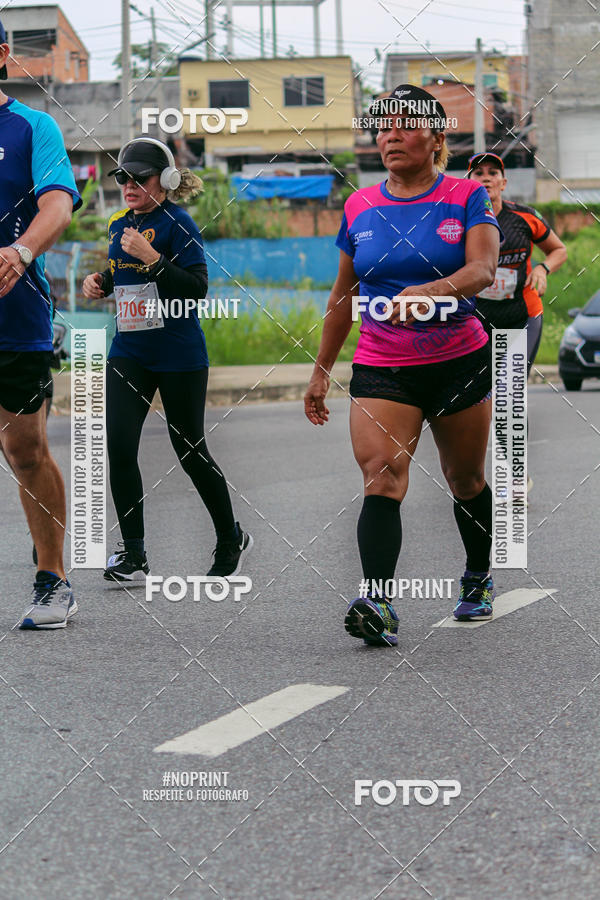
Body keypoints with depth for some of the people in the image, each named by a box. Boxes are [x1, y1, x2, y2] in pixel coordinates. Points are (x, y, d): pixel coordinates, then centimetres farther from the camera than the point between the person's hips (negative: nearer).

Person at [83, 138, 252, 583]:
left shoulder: (178, 224, -11)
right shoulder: (119, 225, 10)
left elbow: (197, 288, -18)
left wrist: (152, 258, -26)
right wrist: (101, 281, 7)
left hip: (179, 357, -6)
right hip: (128, 353, 6)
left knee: (190, 452, 4)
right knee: (119, 448, -7)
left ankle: (231, 539, 26)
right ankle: (134, 556, -2)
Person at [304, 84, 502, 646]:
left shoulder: (467, 198, -4)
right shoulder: (359, 208, 5)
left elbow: (482, 270, -20)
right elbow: (343, 294, 15)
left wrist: (426, 293, -38)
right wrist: (321, 369, 16)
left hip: (460, 362, -1)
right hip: (380, 369, 1)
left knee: (465, 481, 13)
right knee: (381, 474, -19)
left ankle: (479, 579, 38)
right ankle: (378, 606, -32)